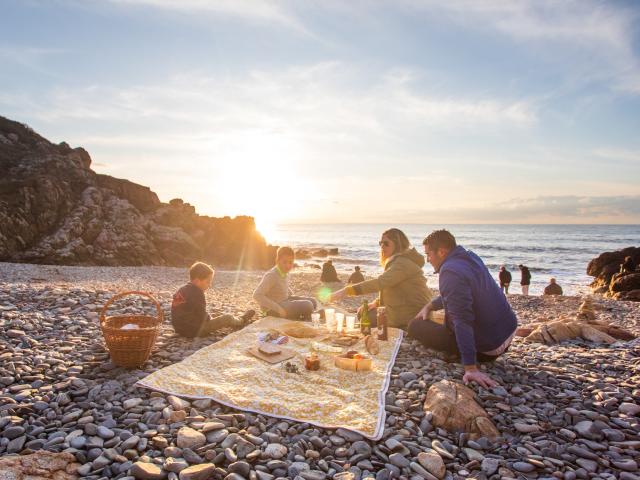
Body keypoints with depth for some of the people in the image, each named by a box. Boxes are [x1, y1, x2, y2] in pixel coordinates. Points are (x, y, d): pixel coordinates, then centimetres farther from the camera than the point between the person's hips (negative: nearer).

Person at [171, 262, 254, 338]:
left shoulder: (181, 290, 8)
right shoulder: (197, 293, -20)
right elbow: (202, 316, -17)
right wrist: (209, 319, 3)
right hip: (195, 331, -10)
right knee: (228, 318, 1)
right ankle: (241, 321, 30)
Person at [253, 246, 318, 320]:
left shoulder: (285, 273, 4)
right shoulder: (271, 275, -22)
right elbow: (257, 295, -31)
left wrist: (293, 296, 9)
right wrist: (278, 308, -30)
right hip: (273, 309, -9)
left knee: (313, 302, 3)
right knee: (308, 306, -20)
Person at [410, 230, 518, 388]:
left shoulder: (450, 271, -26)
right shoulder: (470, 257, 4)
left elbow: (462, 321, -33)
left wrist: (471, 368, -35)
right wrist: (429, 306, 11)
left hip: (488, 346, -9)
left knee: (415, 326, -4)